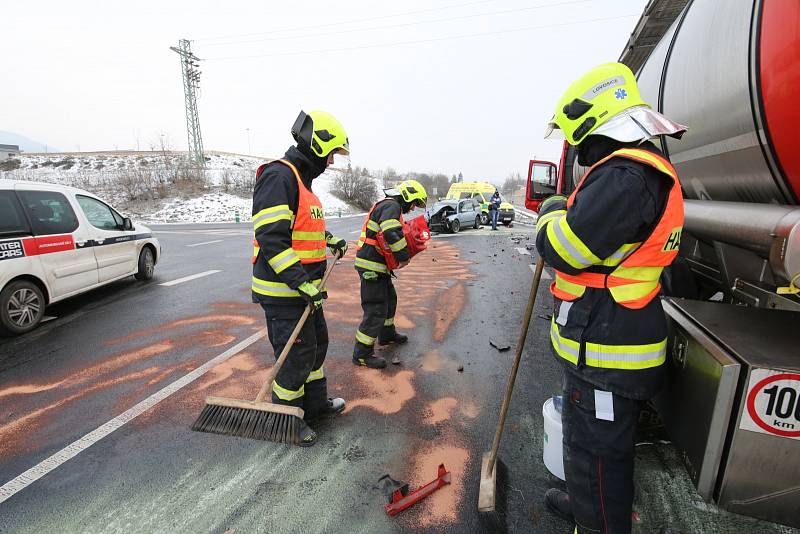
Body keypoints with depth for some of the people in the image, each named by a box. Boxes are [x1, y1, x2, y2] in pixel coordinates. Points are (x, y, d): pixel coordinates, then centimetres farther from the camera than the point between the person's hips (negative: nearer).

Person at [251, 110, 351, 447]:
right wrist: (302, 283, -29)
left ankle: (316, 403, 40)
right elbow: (271, 238, -27)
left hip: (304, 286, 11)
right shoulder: (278, 176, -18)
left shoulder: (301, 179, 15)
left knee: (317, 343, 21)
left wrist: (329, 240, 18)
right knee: (296, 355, 1)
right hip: (283, 291, -11)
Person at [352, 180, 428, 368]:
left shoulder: (389, 206, 19)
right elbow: (392, 233, -30)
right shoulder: (391, 206, -15)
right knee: (376, 310, -7)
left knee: (390, 299, 26)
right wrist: (403, 256, -20)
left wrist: (400, 256, 7)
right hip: (371, 267, -11)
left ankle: (387, 334, 45)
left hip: (379, 266, 11)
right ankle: (362, 354, 2)